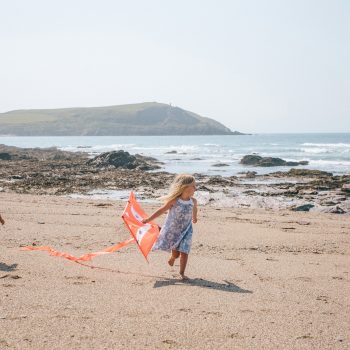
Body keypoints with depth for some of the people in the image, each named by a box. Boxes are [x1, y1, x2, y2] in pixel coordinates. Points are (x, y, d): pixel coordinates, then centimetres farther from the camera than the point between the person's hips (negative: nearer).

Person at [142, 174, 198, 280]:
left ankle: (182, 273, 11)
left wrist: (194, 218, 39)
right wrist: (149, 219, -4)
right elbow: (161, 210, -7)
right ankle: (172, 257, 40)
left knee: (184, 252, -4)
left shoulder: (193, 201, -6)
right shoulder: (174, 201, -17)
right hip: (173, 230, -2)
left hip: (186, 230, 2)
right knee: (176, 253, 4)